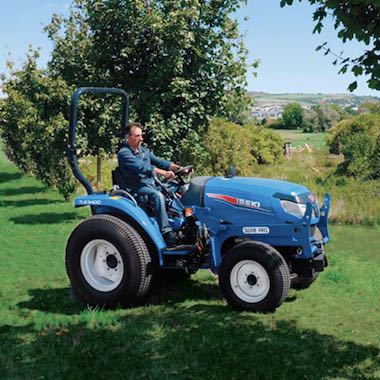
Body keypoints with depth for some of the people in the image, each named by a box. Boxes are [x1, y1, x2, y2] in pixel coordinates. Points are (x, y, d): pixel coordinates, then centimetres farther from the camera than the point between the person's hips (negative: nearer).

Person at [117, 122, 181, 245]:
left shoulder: (144, 150, 17)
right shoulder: (124, 153, -9)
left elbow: (158, 161, 6)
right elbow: (141, 167, -23)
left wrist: (178, 168, -10)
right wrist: (163, 173, -34)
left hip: (151, 184, 8)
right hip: (137, 187, -8)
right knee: (158, 195, -33)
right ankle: (166, 232, -36)